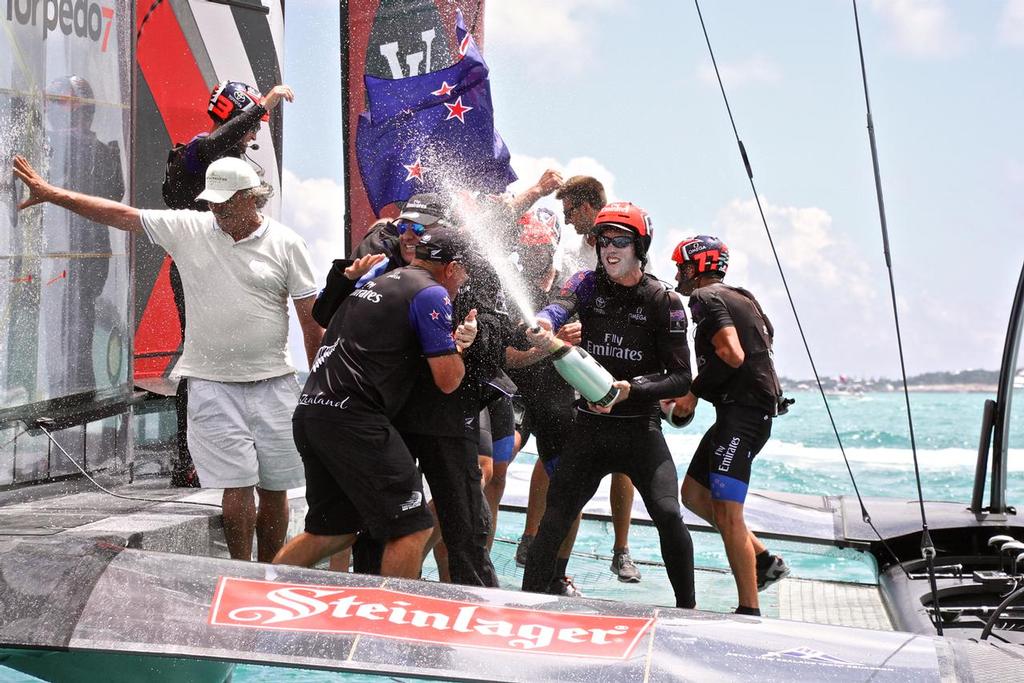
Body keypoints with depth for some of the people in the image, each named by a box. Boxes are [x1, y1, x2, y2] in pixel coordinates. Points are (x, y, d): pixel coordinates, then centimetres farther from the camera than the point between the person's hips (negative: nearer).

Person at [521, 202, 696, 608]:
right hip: (590, 425, 2)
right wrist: (544, 325, -47)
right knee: (555, 518, -2)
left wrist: (631, 389, -22)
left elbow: (681, 379, -6)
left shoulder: (663, 301, -5)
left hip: (640, 427, -2)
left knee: (668, 515, -13)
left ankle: (687, 608, 5)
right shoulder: (588, 284, 0)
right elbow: (561, 307, -23)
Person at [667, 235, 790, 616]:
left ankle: (749, 611, -12)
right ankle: (765, 560, 17)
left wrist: (693, 393, -10)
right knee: (694, 495, 15)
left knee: (726, 512, -12)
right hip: (751, 409, 11)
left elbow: (732, 355, -22)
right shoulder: (738, 298, 22)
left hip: (742, 411, -11)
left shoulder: (706, 298, -8)